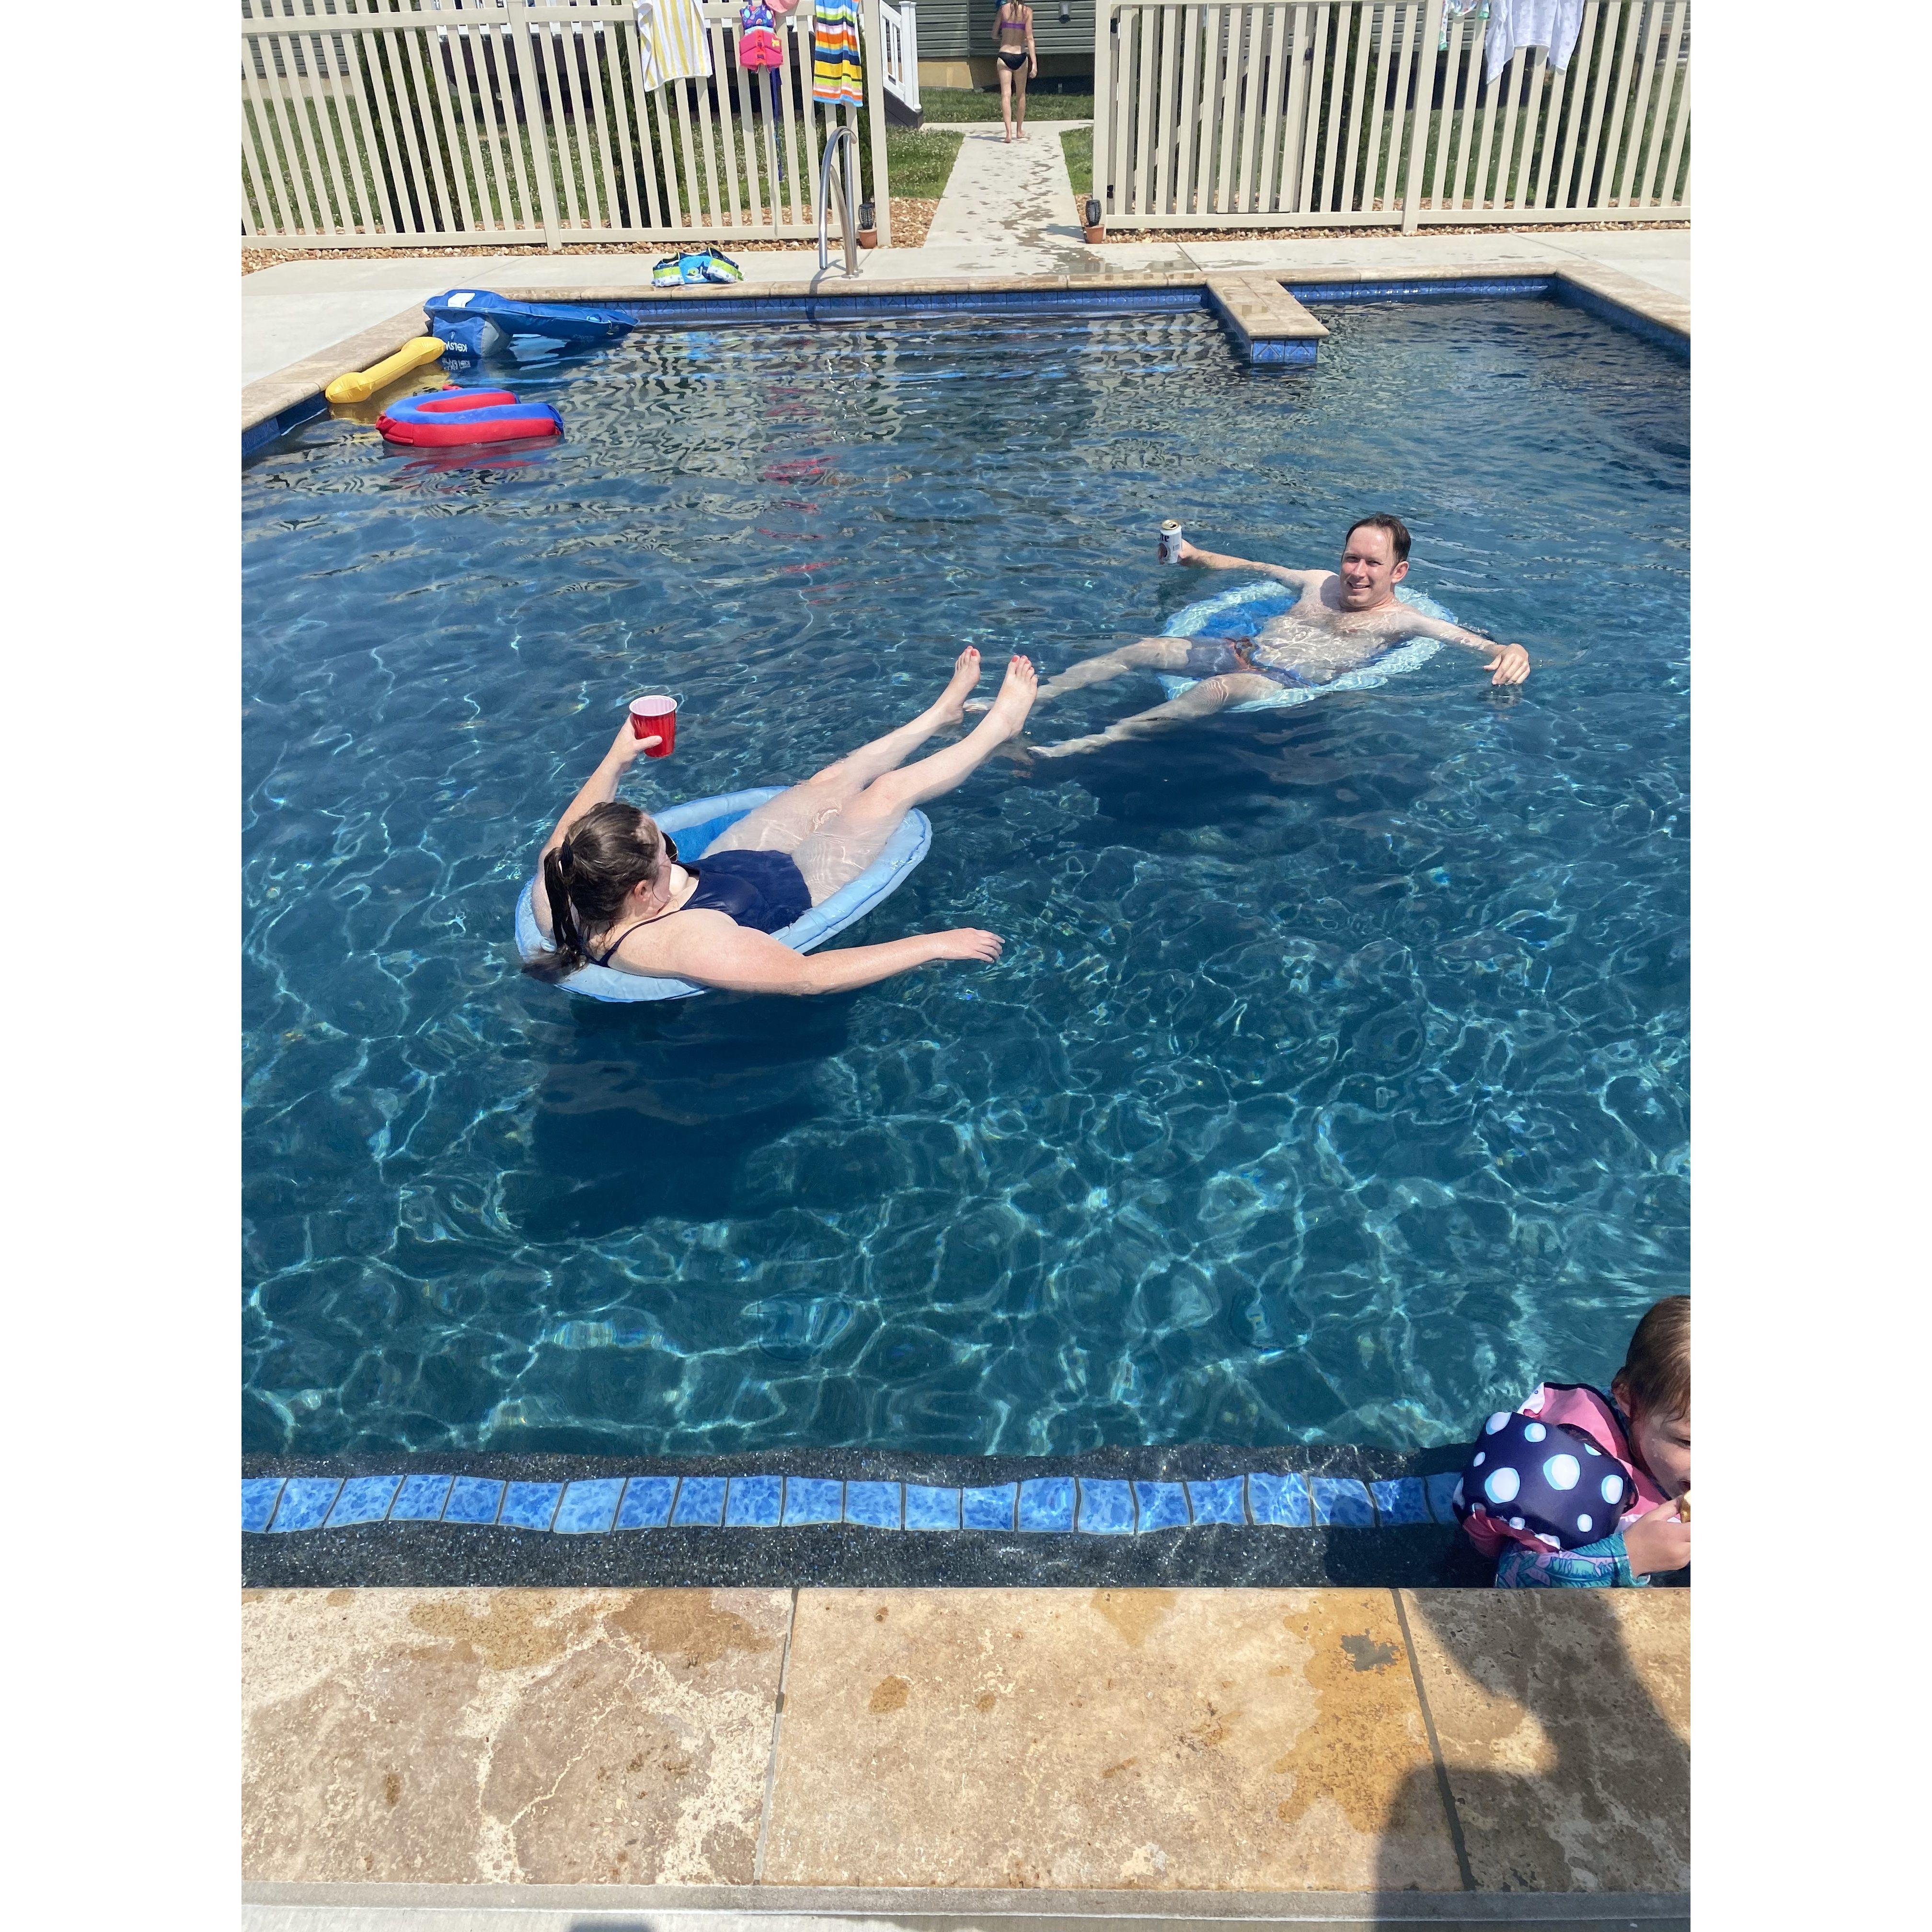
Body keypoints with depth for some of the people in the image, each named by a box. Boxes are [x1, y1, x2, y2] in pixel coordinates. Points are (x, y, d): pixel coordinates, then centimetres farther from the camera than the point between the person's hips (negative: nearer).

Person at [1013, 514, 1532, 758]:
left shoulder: (1402, 620, 1)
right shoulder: (1321, 584, 19)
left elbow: (1475, 641, -10)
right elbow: (1257, 567, 34)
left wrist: (1512, 650, -32)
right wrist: (1196, 556, 34)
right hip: (1245, 650, 7)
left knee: (1220, 688, -39)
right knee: (1143, 649, -10)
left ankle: (1090, 743, -46)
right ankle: (1024, 702, -11)